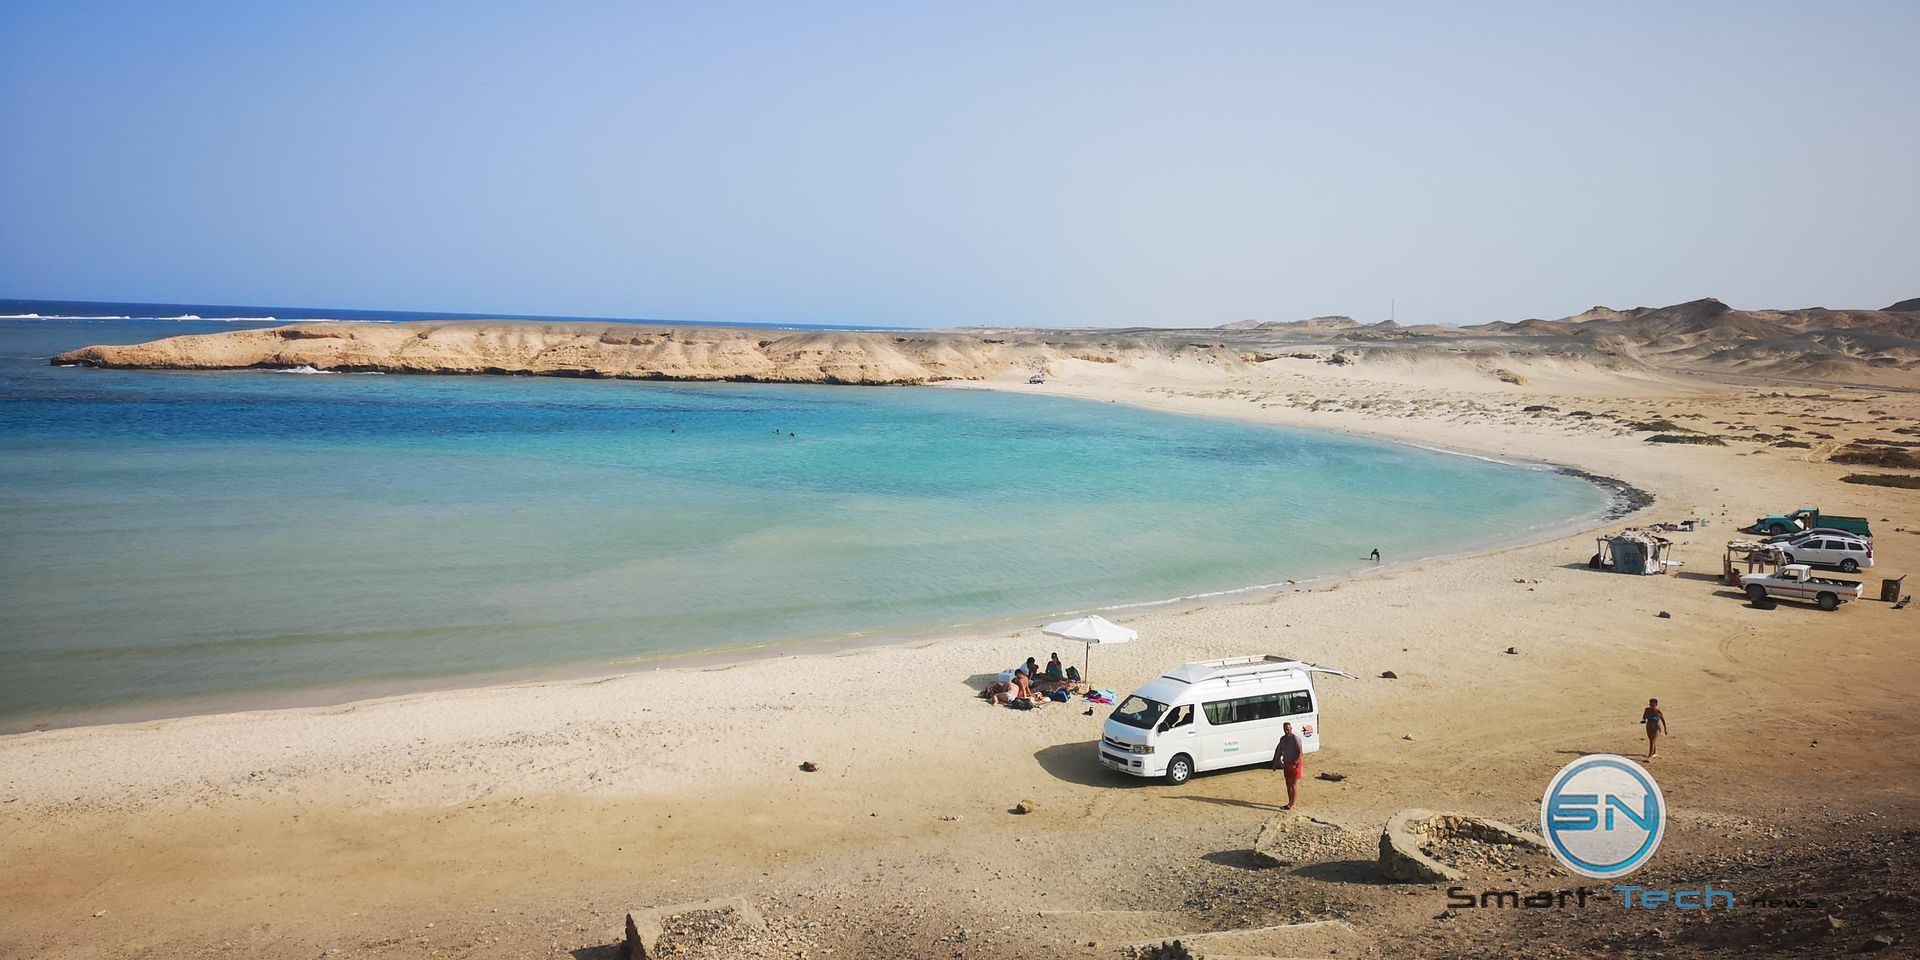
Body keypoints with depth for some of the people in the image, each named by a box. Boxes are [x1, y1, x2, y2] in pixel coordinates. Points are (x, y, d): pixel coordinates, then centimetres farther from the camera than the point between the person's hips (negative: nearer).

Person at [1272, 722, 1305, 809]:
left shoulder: (1295, 738, -16)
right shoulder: (1283, 739, 8)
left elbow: (1300, 752, -20)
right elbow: (1279, 751, 17)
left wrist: (1294, 763, -24)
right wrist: (1275, 763, 12)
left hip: (1295, 764, -8)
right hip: (1286, 763, 8)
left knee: (1294, 784, -6)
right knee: (1288, 784, 13)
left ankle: (1293, 804, -5)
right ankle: (1290, 803, 21)